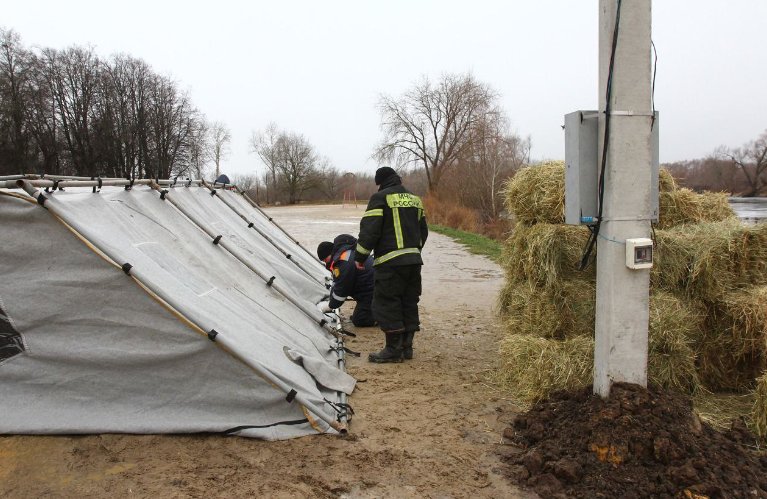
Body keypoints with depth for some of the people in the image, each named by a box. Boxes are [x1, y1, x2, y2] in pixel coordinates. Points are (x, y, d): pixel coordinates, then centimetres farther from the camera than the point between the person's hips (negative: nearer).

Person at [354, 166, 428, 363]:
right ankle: (407, 346, 19)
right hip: (414, 261, 8)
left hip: (390, 262, -8)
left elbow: (369, 229, -12)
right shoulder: (414, 199, 17)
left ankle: (394, 349, 2)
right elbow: (423, 230, 22)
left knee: (386, 304, 0)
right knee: (409, 304, 13)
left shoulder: (380, 197, -6)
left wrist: (360, 256, -3)